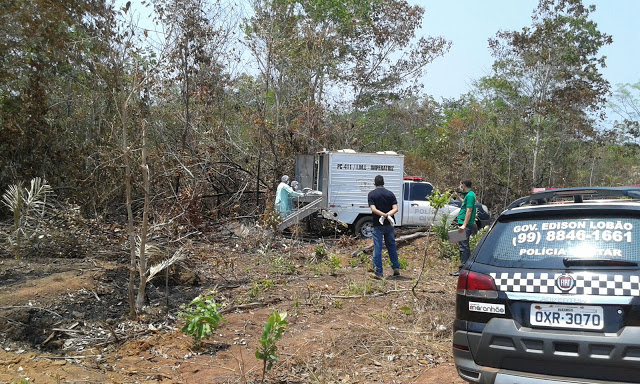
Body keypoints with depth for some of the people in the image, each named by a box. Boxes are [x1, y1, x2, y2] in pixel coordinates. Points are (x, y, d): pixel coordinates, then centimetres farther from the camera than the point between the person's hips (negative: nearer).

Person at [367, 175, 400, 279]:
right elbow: (395, 209, -6)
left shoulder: (371, 194, -4)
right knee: (391, 246, 16)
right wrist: (388, 215, -18)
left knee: (377, 248, 0)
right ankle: (396, 268, 18)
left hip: (377, 225, -3)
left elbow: (373, 209, -17)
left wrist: (383, 215, -21)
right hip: (389, 224, 3)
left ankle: (378, 272, 1)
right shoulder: (390, 193, 4)